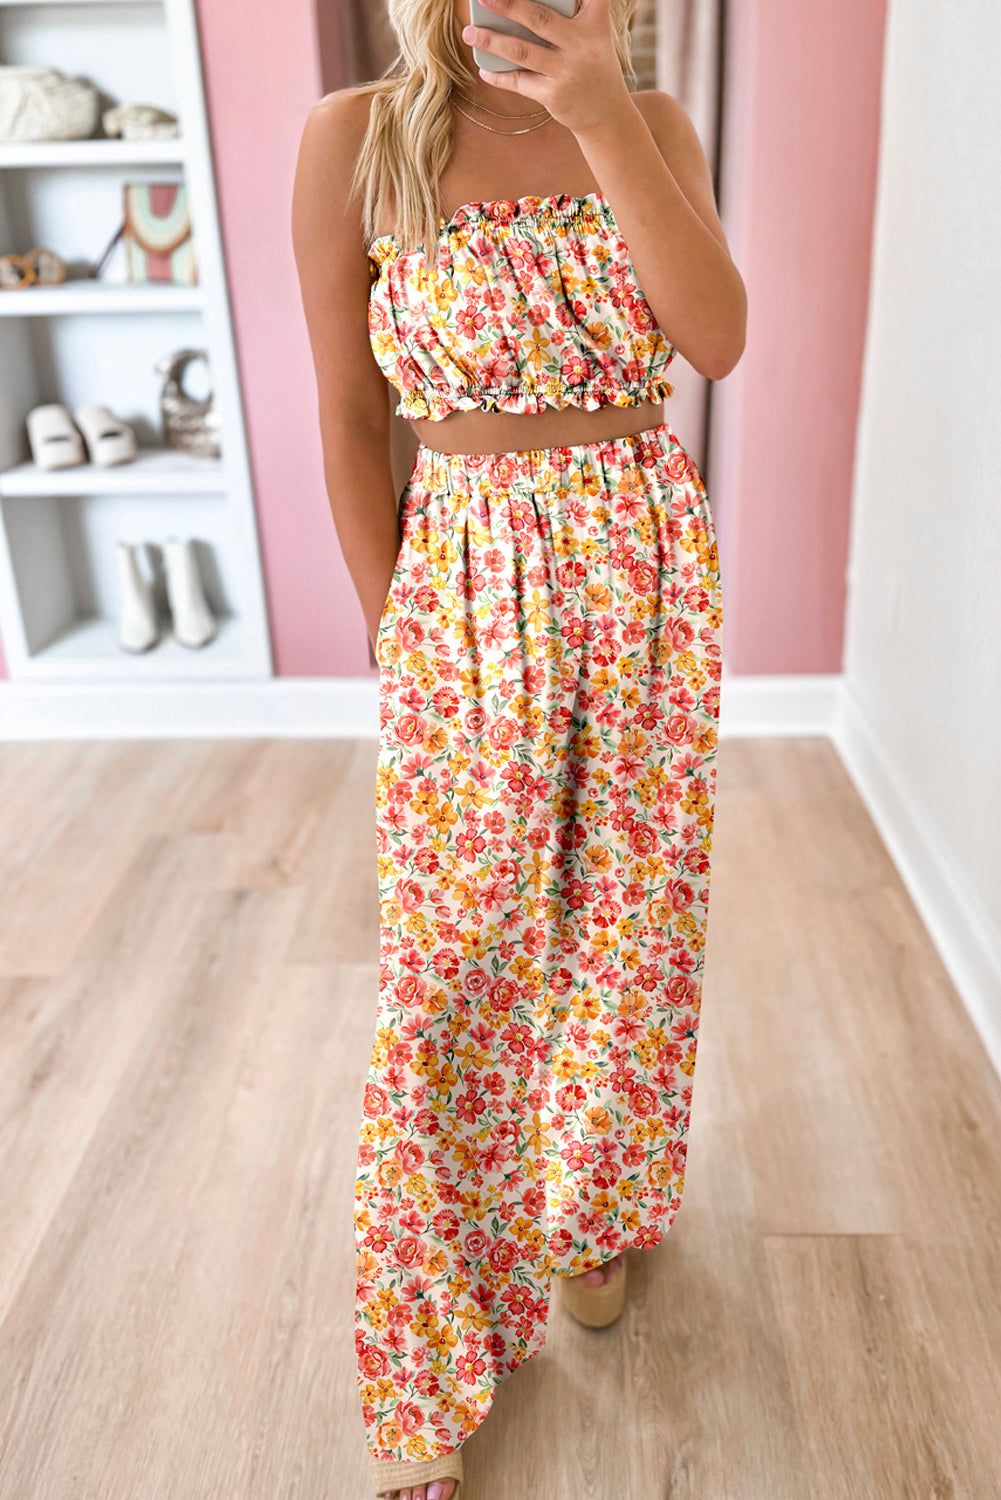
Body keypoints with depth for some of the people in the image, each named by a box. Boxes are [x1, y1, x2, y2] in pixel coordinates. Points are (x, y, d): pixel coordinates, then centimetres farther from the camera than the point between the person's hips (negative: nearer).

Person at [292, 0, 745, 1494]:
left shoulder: (654, 123, 3)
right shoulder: (354, 140, -4)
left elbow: (718, 337, -12)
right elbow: (351, 425, -2)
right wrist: (393, 636, 0)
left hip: (653, 573, 3)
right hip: (467, 591, -2)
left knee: (631, 912, 13)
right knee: (459, 953, 3)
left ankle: (591, 1209, 43)